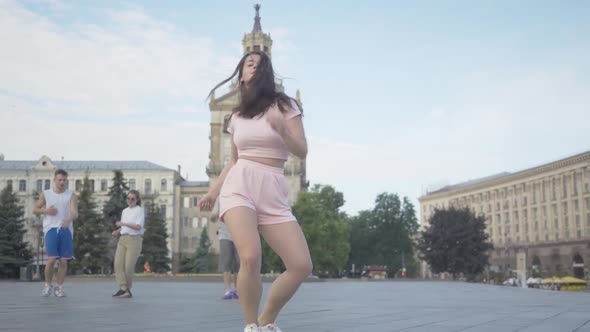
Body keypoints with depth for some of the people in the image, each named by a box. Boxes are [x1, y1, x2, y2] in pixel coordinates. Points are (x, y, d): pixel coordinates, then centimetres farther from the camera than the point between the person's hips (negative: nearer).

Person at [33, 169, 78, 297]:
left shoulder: (71, 195, 5)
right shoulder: (45, 194, 9)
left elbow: (75, 212, -9)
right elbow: (35, 209, 13)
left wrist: (69, 219, -31)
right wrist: (45, 211, -8)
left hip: (66, 229, 1)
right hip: (51, 229, -1)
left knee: (63, 260, 2)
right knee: (51, 259, -9)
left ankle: (59, 287, 13)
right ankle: (48, 284, 12)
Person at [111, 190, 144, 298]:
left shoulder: (139, 210, -3)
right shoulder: (125, 211, 18)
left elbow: (138, 226, -14)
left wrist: (123, 223, -17)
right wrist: (117, 231, 5)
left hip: (134, 239, -6)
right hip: (122, 239, 6)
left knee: (129, 266, -7)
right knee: (118, 263, -11)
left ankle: (127, 288, 9)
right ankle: (123, 289, -15)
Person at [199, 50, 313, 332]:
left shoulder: (284, 105, 7)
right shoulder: (237, 116, 16)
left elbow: (302, 152, 0)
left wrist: (283, 131, -19)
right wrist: (213, 192, 18)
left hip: (273, 193, 0)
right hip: (239, 186, 0)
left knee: (302, 266, -12)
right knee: (251, 258, -26)